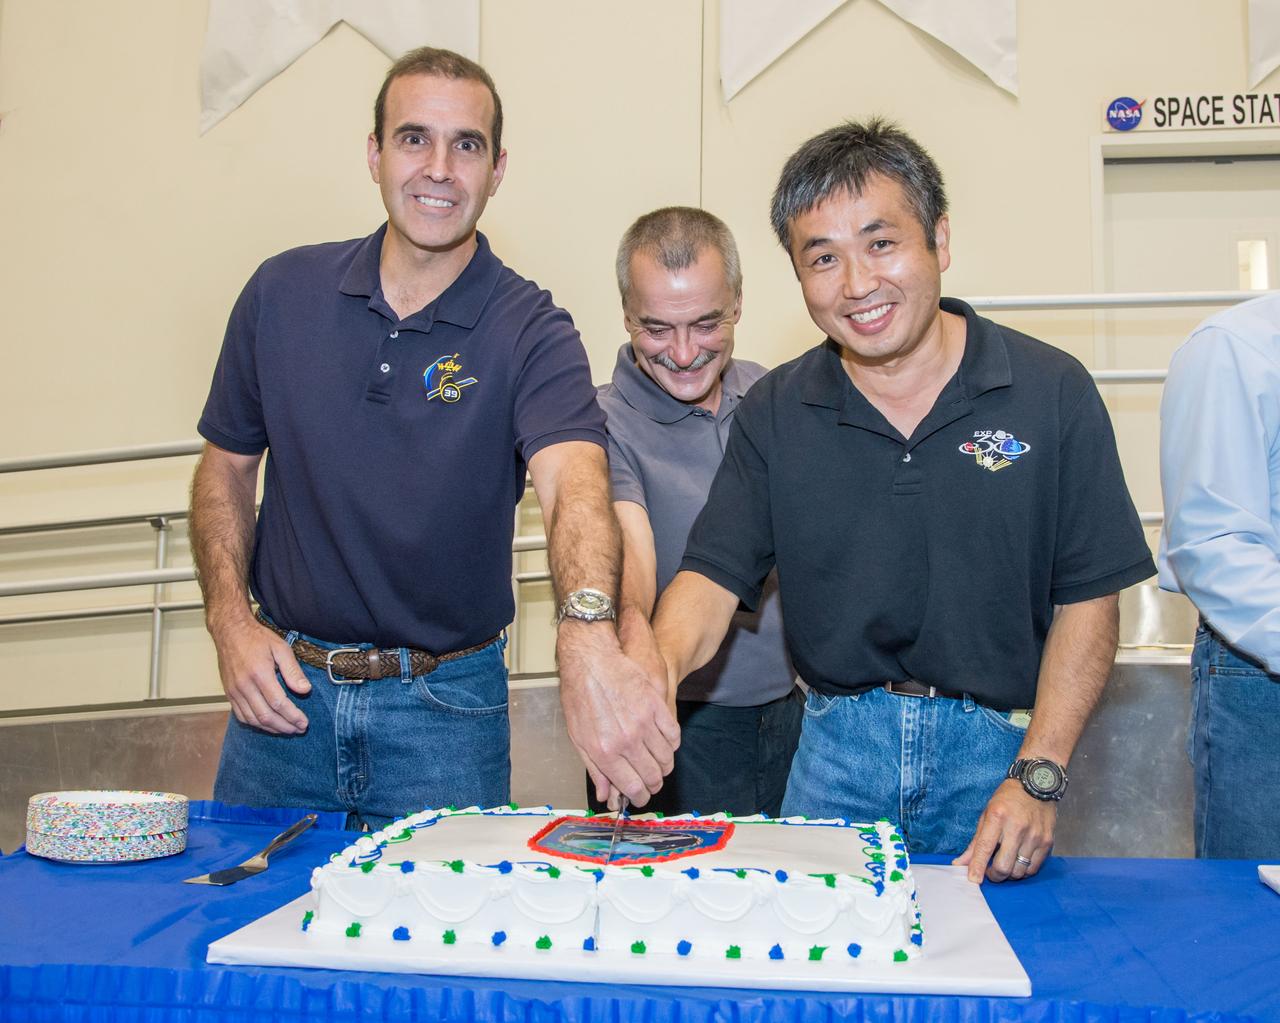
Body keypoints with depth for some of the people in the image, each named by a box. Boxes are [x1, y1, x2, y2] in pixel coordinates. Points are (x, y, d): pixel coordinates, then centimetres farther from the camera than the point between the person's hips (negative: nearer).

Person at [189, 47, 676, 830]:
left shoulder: (532, 333, -12)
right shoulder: (283, 293, -2)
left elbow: (574, 480, -31)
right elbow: (227, 465, 9)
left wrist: (590, 640, -50)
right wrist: (231, 619, -5)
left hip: (447, 708, -2)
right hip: (286, 686, 3)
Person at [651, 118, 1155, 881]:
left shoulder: (1052, 393, -6)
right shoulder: (776, 413, 0)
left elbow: (1088, 598, -4)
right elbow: (715, 574, -5)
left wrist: (1038, 776, -12)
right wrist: (658, 665, -28)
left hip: (996, 745, -1)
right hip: (838, 742, 2)